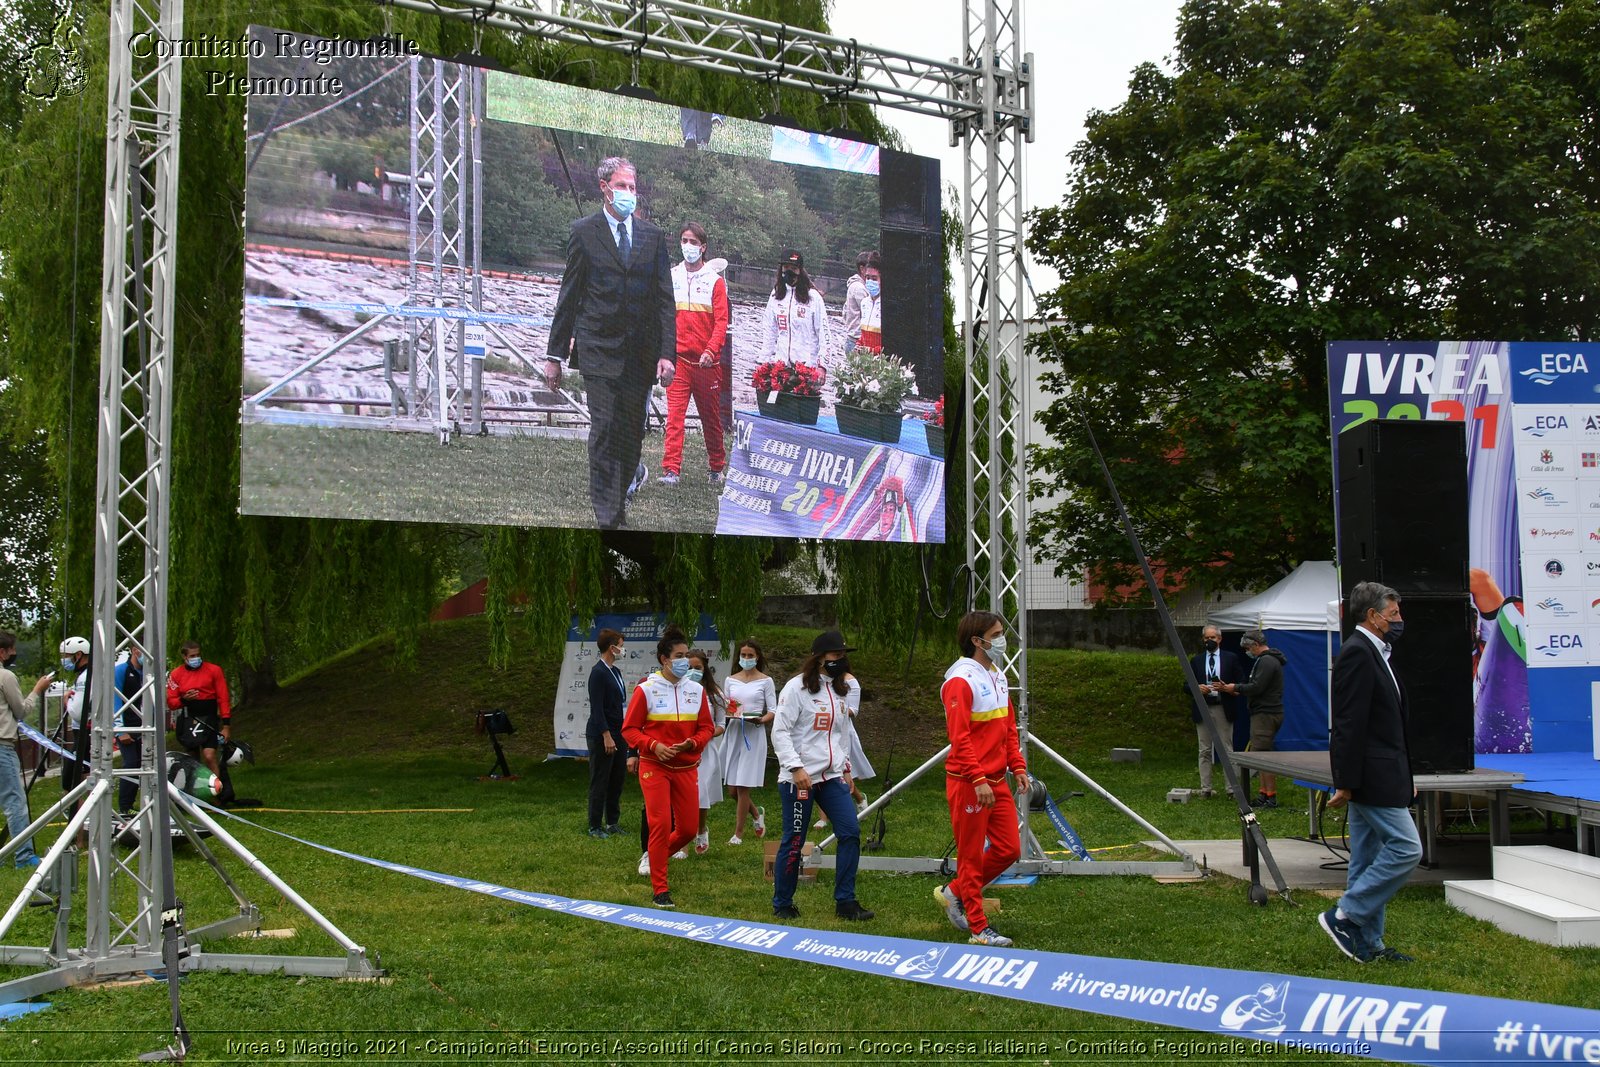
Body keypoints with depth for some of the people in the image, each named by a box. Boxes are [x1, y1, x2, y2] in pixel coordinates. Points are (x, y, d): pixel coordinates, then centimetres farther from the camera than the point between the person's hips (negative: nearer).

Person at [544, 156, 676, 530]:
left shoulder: (652, 235, 9)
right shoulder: (584, 232, 3)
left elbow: (665, 299, 7)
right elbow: (569, 296, 5)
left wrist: (667, 353, -3)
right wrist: (555, 353, 2)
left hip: (642, 352, 3)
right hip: (599, 349, -3)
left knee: (633, 429, 8)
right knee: (605, 429, -8)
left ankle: (628, 474, 36)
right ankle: (608, 518, -6)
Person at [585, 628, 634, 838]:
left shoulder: (615, 671, 13)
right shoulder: (598, 673, -14)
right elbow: (596, 708, -18)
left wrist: (621, 735, 16)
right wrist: (607, 736, -20)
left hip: (618, 733, 9)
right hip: (601, 735, -9)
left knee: (616, 781, 13)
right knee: (600, 782, -1)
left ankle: (612, 823, 23)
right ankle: (595, 826, 6)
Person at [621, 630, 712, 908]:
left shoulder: (696, 690, 4)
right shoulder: (646, 690, -6)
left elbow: (706, 728, 8)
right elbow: (629, 729, -4)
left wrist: (692, 743, -14)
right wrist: (654, 745, -20)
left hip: (686, 769, 4)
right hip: (654, 768, -4)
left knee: (687, 829, 6)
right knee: (661, 825, -9)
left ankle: (656, 856, 37)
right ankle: (660, 890, 2)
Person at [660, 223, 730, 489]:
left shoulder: (715, 281, 2)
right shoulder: (671, 277, 8)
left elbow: (721, 321, -4)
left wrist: (711, 350, -18)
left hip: (707, 361, -1)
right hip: (678, 359, 1)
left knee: (711, 417, 10)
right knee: (675, 416, -8)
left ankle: (717, 468, 23)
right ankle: (670, 470, -11)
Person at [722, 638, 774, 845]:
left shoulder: (765, 681, 2)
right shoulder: (731, 680, 13)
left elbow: (773, 711, 0)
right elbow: (726, 707, 17)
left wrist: (761, 720, -19)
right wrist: (727, 711, -6)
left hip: (753, 734, -4)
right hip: (733, 732, 4)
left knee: (742, 786, -6)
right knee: (733, 788, 4)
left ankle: (738, 833, 5)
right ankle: (757, 814, 32)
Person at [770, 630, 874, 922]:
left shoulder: (840, 690, 13)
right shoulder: (797, 687, -9)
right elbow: (780, 732, -13)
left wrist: (845, 766, 15)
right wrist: (796, 768, -20)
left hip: (831, 777, 6)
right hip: (798, 777, -6)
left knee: (850, 832, -5)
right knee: (794, 841, 1)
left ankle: (845, 902, 3)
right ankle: (782, 904, 17)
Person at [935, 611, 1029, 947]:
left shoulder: (998, 676, 13)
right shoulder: (961, 681, -15)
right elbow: (960, 737, -20)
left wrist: (1018, 768, 10)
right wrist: (979, 780, -24)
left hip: (996, 781, 9)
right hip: (968, 783, -9)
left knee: (1009, 849, 9)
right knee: (972, 855, 1)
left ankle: (954, 892, 26)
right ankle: (979, 929, 9)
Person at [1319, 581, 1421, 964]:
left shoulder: (1371, 652, 17)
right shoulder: (1357, 653, -16)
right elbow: (1349, 723, -20)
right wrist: (1347, 783, -22)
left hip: (1377, 774, 11)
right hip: (1373, 775, -11)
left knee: (1369, 858, 12)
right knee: (1406, 848, -10)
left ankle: (1368, 943, 17)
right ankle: (1344, 916, -4)